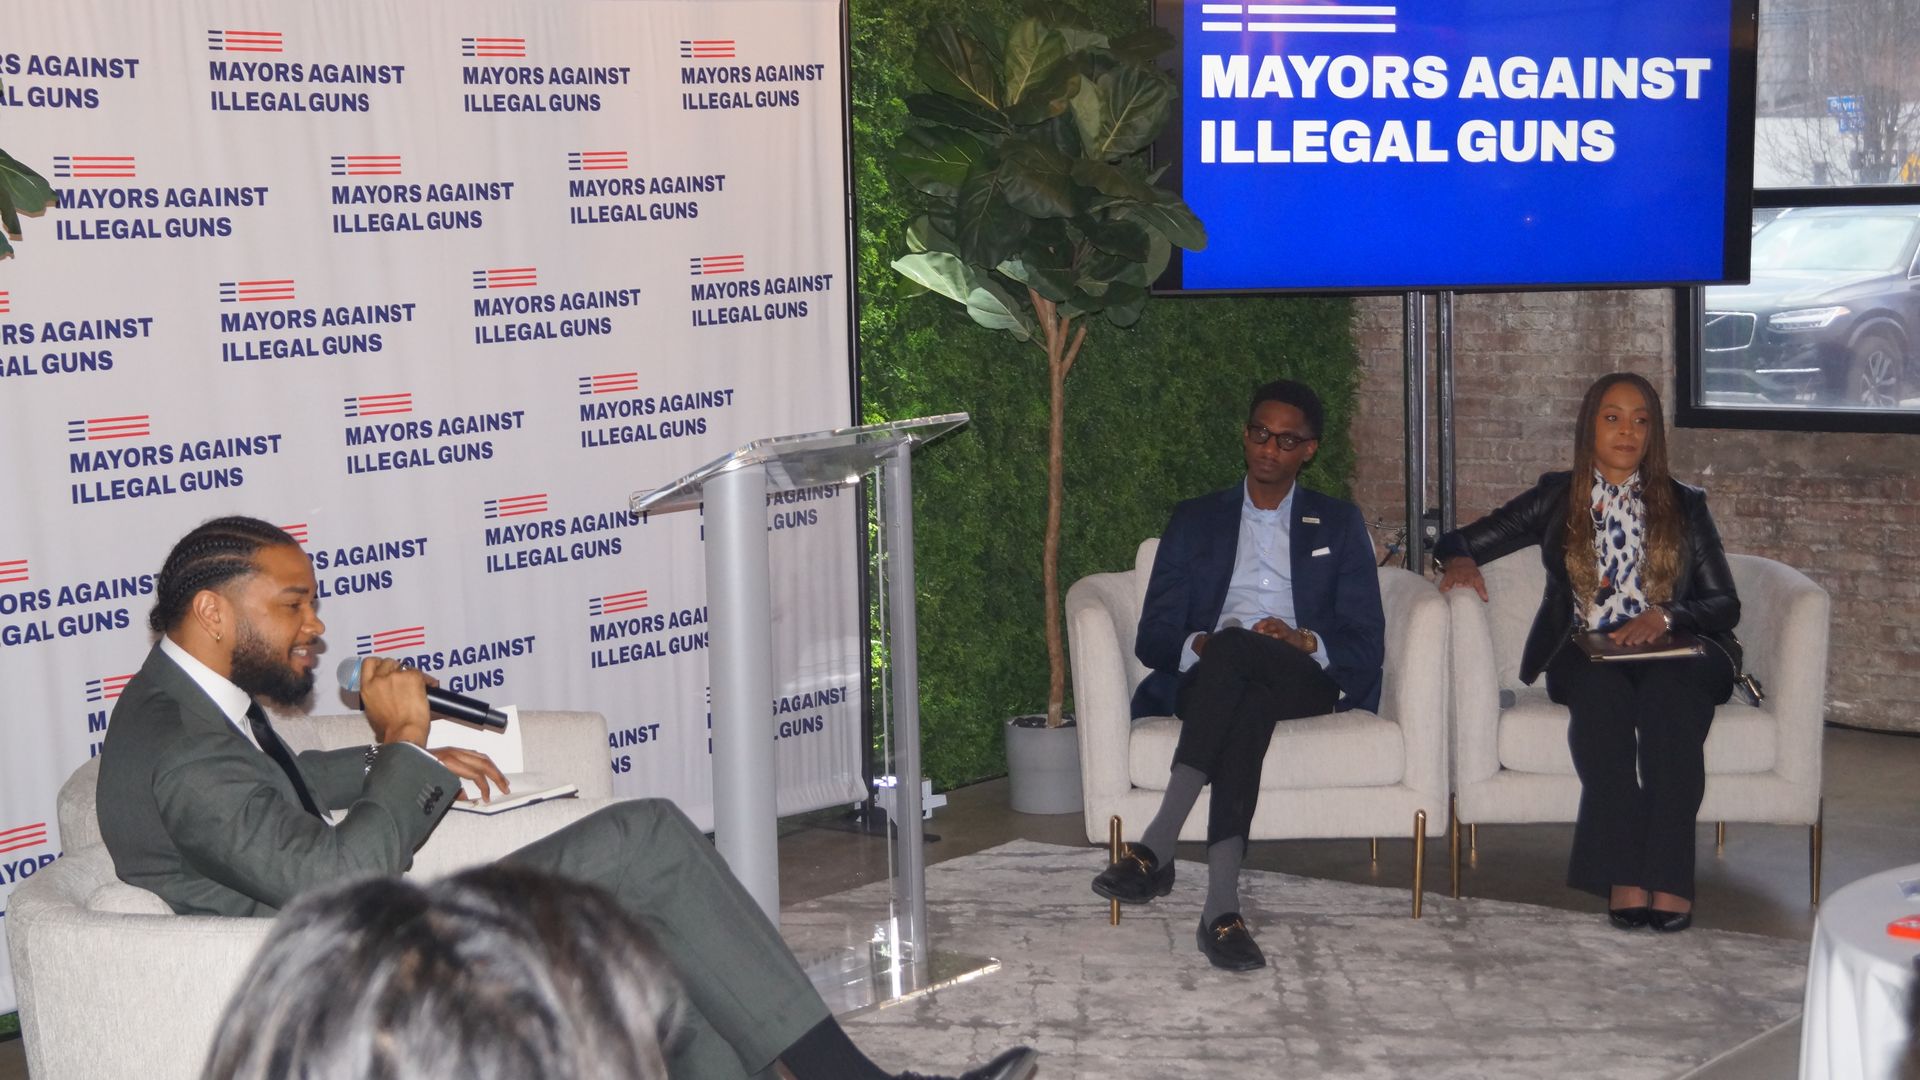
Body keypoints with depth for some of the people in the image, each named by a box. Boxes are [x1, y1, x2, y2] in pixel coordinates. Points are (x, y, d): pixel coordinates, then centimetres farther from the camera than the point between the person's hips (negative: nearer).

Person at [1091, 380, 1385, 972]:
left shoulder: (1339, 524, 20)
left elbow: (1367, 645, 8)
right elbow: (1153, 638, 12)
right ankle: (1221, 907, -49)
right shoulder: (1195, 520, 23)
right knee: (1246, 713, -39)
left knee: (1234, 648, -38)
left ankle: (1156, 846, -46)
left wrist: (1306, 642, -14)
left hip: (1304, 683, -1)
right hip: (1208, 682, 1)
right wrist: (1197, 645, -13)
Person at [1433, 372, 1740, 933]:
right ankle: (1623, 877, -42)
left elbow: (1725, 604, 10)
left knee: (1667, 692, -36)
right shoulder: (1558, 498, 18)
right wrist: (1460, 560, -7)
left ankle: (1669, 879, -42)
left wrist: (1664, 617, -11)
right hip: (1582, 654, 0)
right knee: (1601, 690, -36)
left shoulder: (1684, 504, 17)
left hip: (1670, 654, 0)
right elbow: (1461, 540, 19)